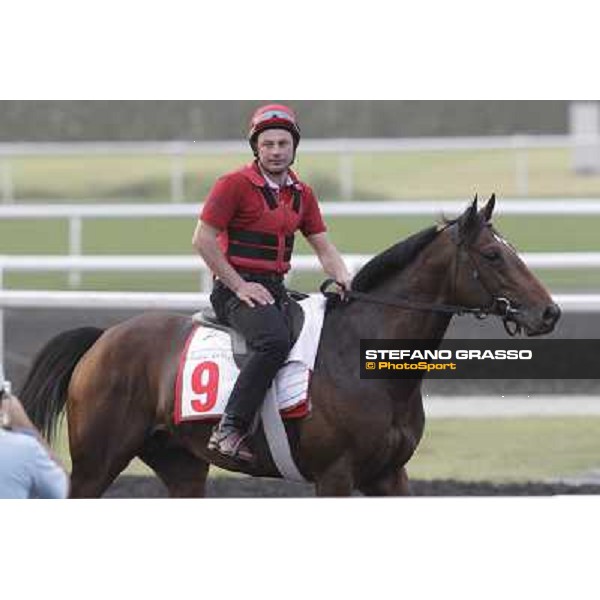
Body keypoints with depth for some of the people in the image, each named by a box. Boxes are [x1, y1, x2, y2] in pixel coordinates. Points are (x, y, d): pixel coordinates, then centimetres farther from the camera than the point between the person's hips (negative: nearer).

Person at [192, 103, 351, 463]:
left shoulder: (302, 194, 15)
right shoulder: (235, 185, -6)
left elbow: (323, 246, 16)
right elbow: (203, 240, -9)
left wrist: (343, 279, -5)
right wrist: (240, 286, -14)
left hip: (276, 289, 8)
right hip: (237, 289, -8)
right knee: (275, 341, -34)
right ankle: (230, 431, -36)